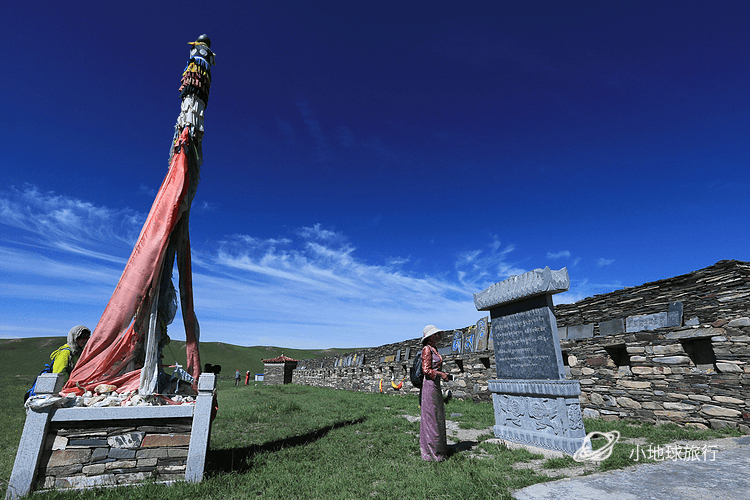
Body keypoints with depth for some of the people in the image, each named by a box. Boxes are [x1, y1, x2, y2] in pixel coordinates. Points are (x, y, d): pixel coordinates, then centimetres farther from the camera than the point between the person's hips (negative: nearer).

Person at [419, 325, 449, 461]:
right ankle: (431, 452, 8)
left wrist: (443, 375, 10)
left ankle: (437, 449, 27)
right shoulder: (427, 349, -14)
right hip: (430, 385, -10)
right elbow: (426, 370, -19)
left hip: (436, 385, 10)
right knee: (431, 417, -2)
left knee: (438, 417, 15)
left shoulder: (434, 349, 15)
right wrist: (441, 374, -14)